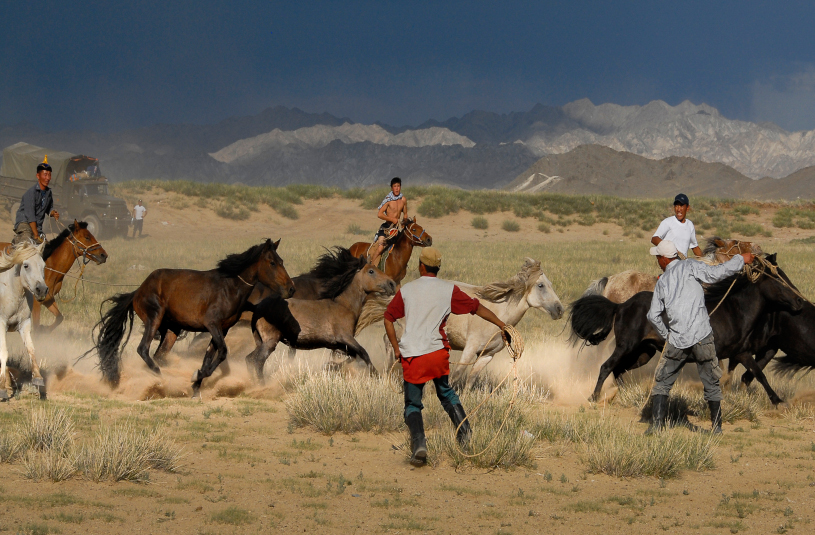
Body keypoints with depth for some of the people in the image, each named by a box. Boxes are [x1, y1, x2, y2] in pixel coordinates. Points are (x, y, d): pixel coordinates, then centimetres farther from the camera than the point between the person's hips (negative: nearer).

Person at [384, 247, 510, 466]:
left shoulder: (406, 290, 5)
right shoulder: (448, 290, 3)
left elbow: (388, 318, 5)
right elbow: (477, 308, 4)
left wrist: (396, 349, 10)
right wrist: (501, 325, 9)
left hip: (411, 356, -1)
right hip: (437, 353, 1)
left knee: (412, 404, 6)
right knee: (446, 392, 24)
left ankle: (419, 443, -14)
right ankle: (464, 431, 10)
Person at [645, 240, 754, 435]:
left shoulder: (662, 282, 9)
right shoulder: (690, 267, 0)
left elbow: (653, 315, 9)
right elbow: (717, 273, -10)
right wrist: (741, 259, 3)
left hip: (677, 340, 1)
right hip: (702, 336, -1)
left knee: (662, 382, 12)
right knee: (711, 383, 11)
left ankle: (656, 424, 0)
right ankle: (716, 426, 11)